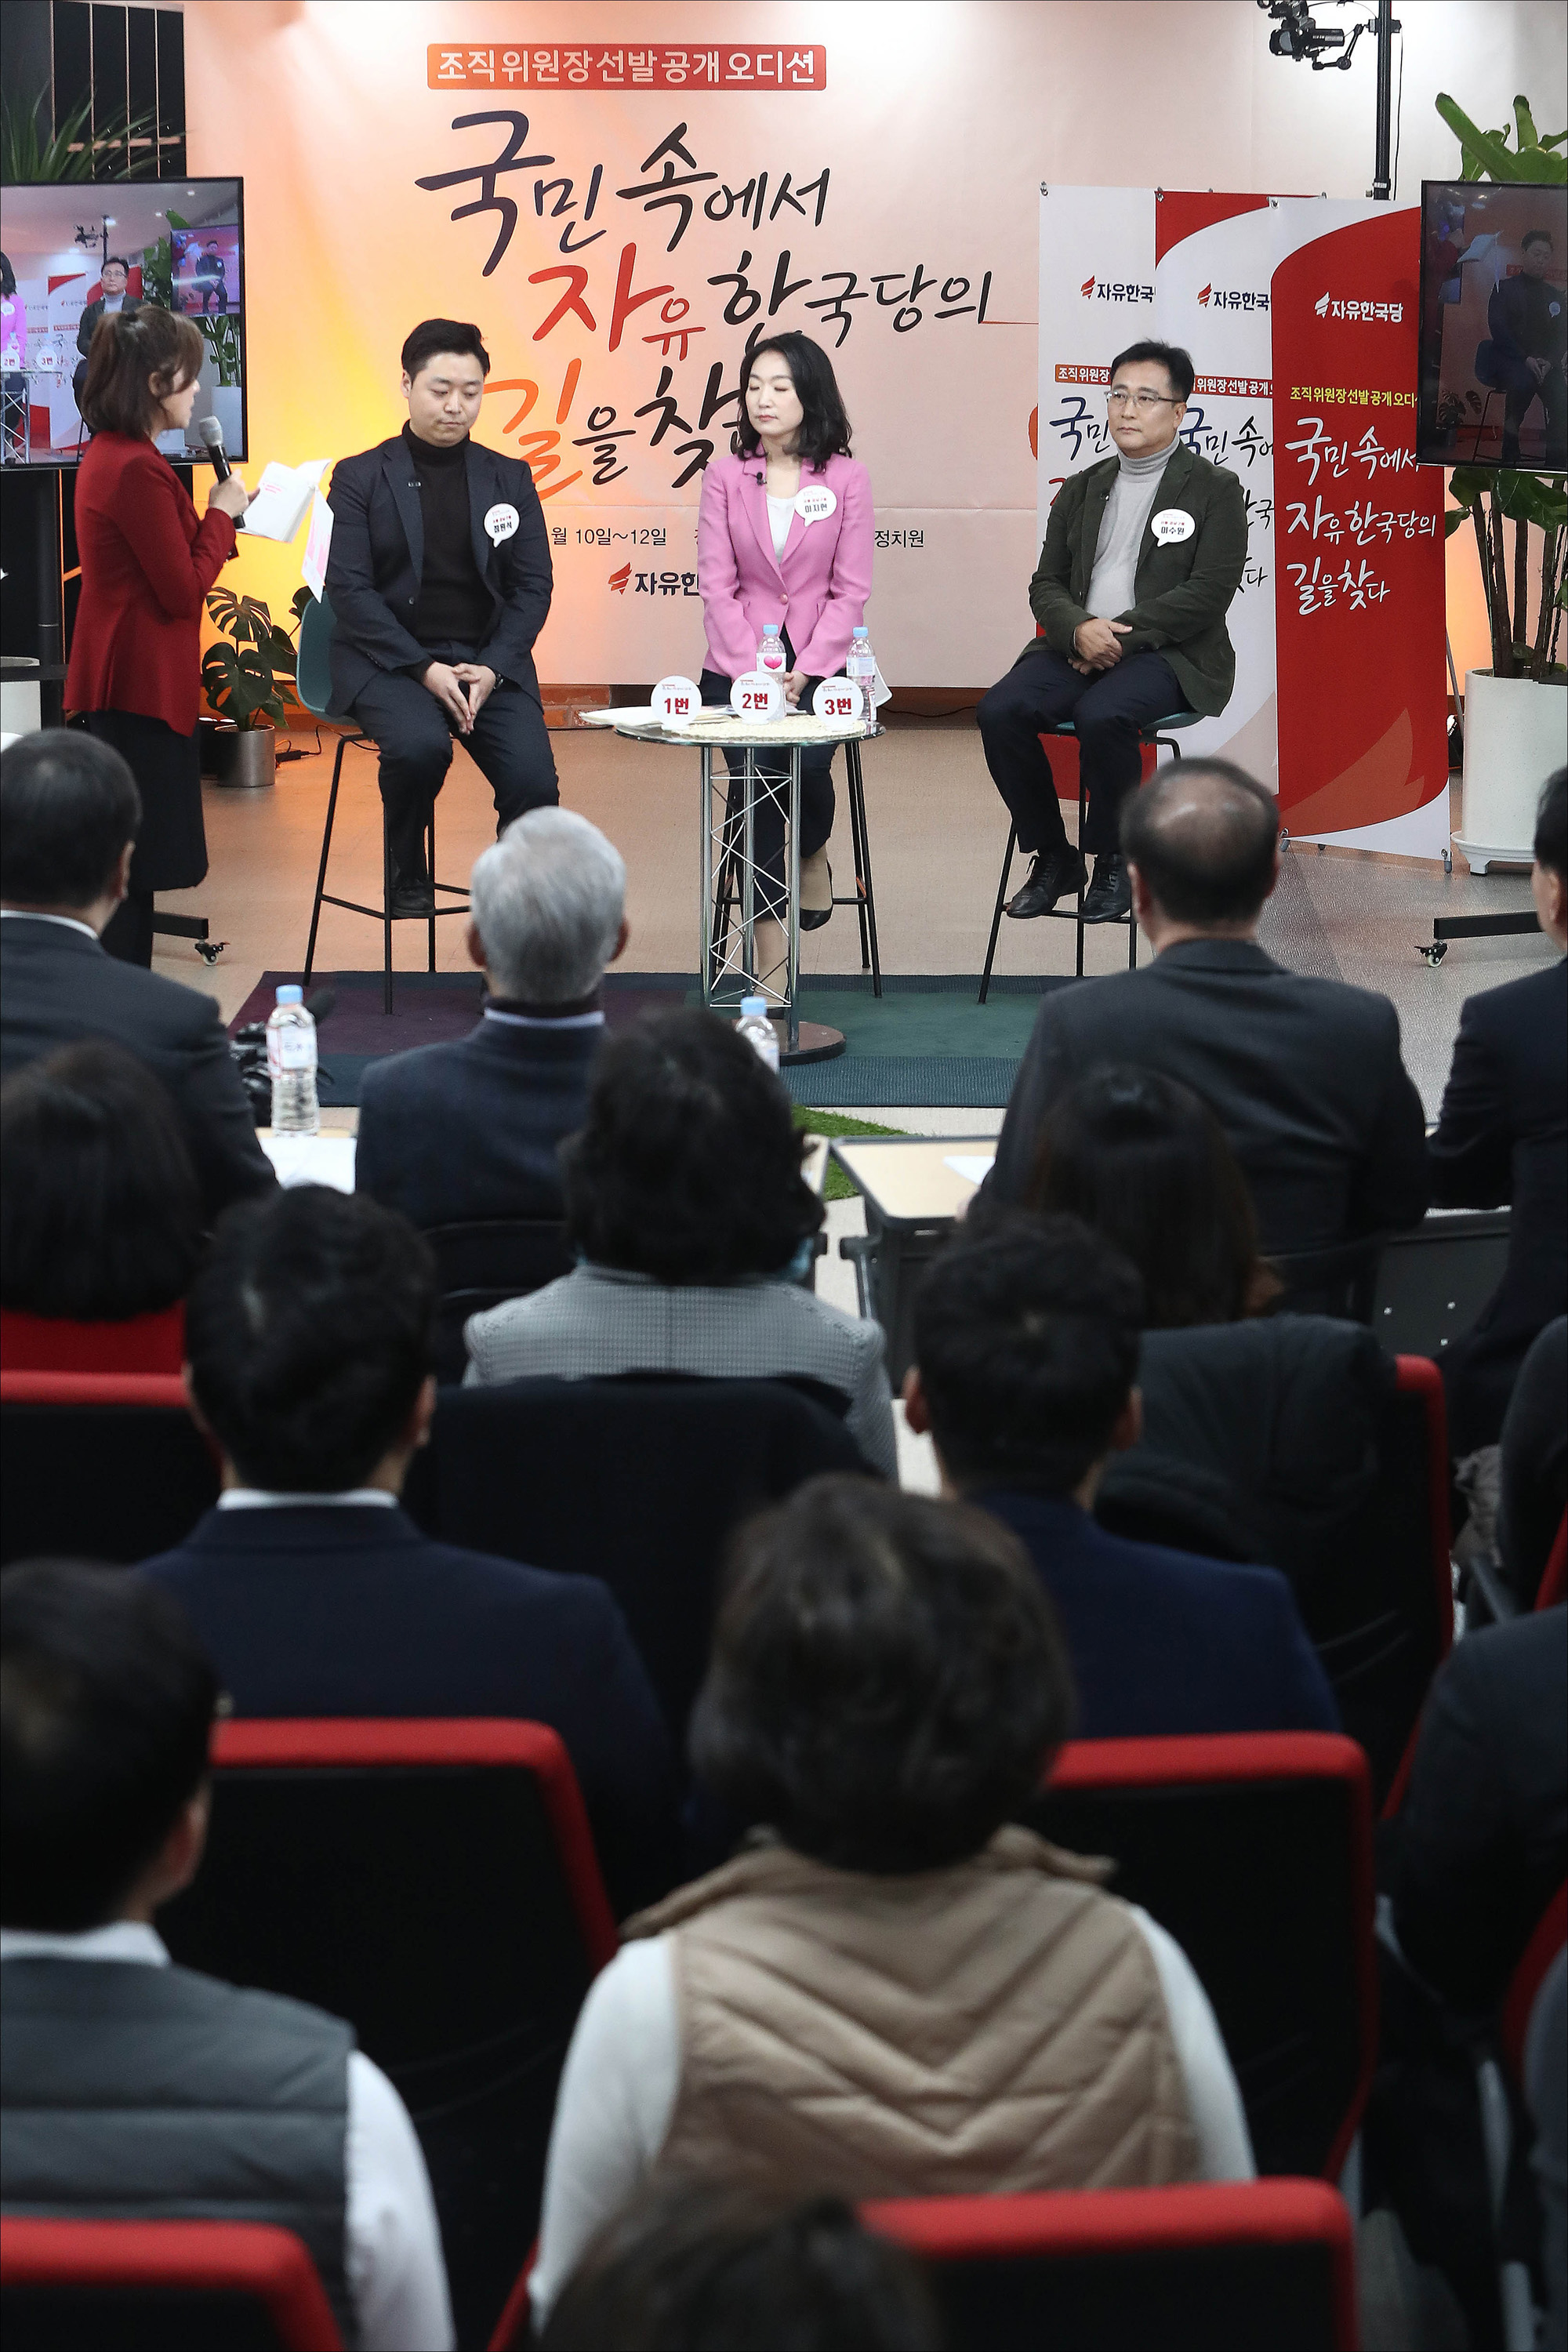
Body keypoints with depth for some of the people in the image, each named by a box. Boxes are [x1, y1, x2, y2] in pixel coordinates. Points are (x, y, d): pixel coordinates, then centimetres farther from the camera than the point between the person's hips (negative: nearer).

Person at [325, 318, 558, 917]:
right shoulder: (360, 478, 5)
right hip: (389, 660, -2)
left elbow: (533, 586, 7)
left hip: (490, 660, 2)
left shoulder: (509, 479, 13)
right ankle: (408, 878, -7)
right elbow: (348, 587, -4)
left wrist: (491, 669, -11)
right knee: (420, 746, -35)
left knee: (533, 783, -24)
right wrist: (424, 669, -16)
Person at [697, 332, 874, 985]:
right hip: (738, 667, 1)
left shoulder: (846, 479, 4)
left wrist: (805, 673, -13)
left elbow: (850, 591, 0)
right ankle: (768, 945, -16)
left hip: (819, 665, -1)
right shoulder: (725, 476, 7)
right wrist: (755, 672, -12)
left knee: (806, 760, -29)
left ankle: (812, 854, 8)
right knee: (754, 770, -25)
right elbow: (716, 586, 1)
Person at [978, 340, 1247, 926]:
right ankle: (1053, 856, -7)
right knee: (1000, 710, -23)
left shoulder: (1215, 490, 2)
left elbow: (1208, 593, -9)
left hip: (1167, 655, -5)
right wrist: (1079, 630, -11)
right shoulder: (1082, 490, 19)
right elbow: (1046, 585, 13)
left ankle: (1115, 862, -15)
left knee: (1101, 715, -37)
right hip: (1077, 649, 5)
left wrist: (1120, 635, -16)